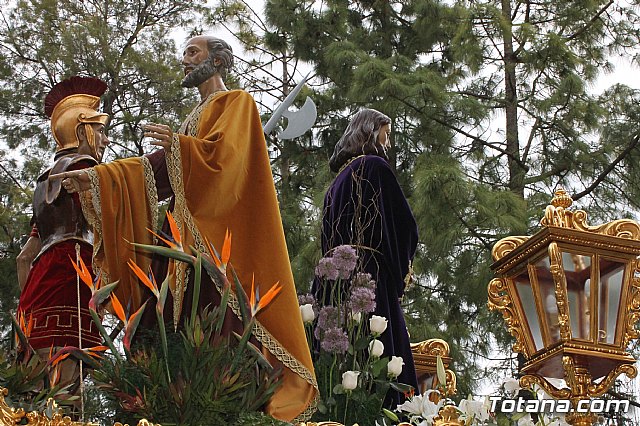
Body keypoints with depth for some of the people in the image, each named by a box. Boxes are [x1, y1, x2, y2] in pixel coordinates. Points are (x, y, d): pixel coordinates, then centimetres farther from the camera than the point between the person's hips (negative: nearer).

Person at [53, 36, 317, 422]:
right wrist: (97, 178, 9)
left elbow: (226, 152, -15)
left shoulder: (237, 102, 4)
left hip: (221, 230, -8)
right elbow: (161, 167, 18)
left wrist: (178, 144, -29)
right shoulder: (197, 116, 28)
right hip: (191, 233, 8)